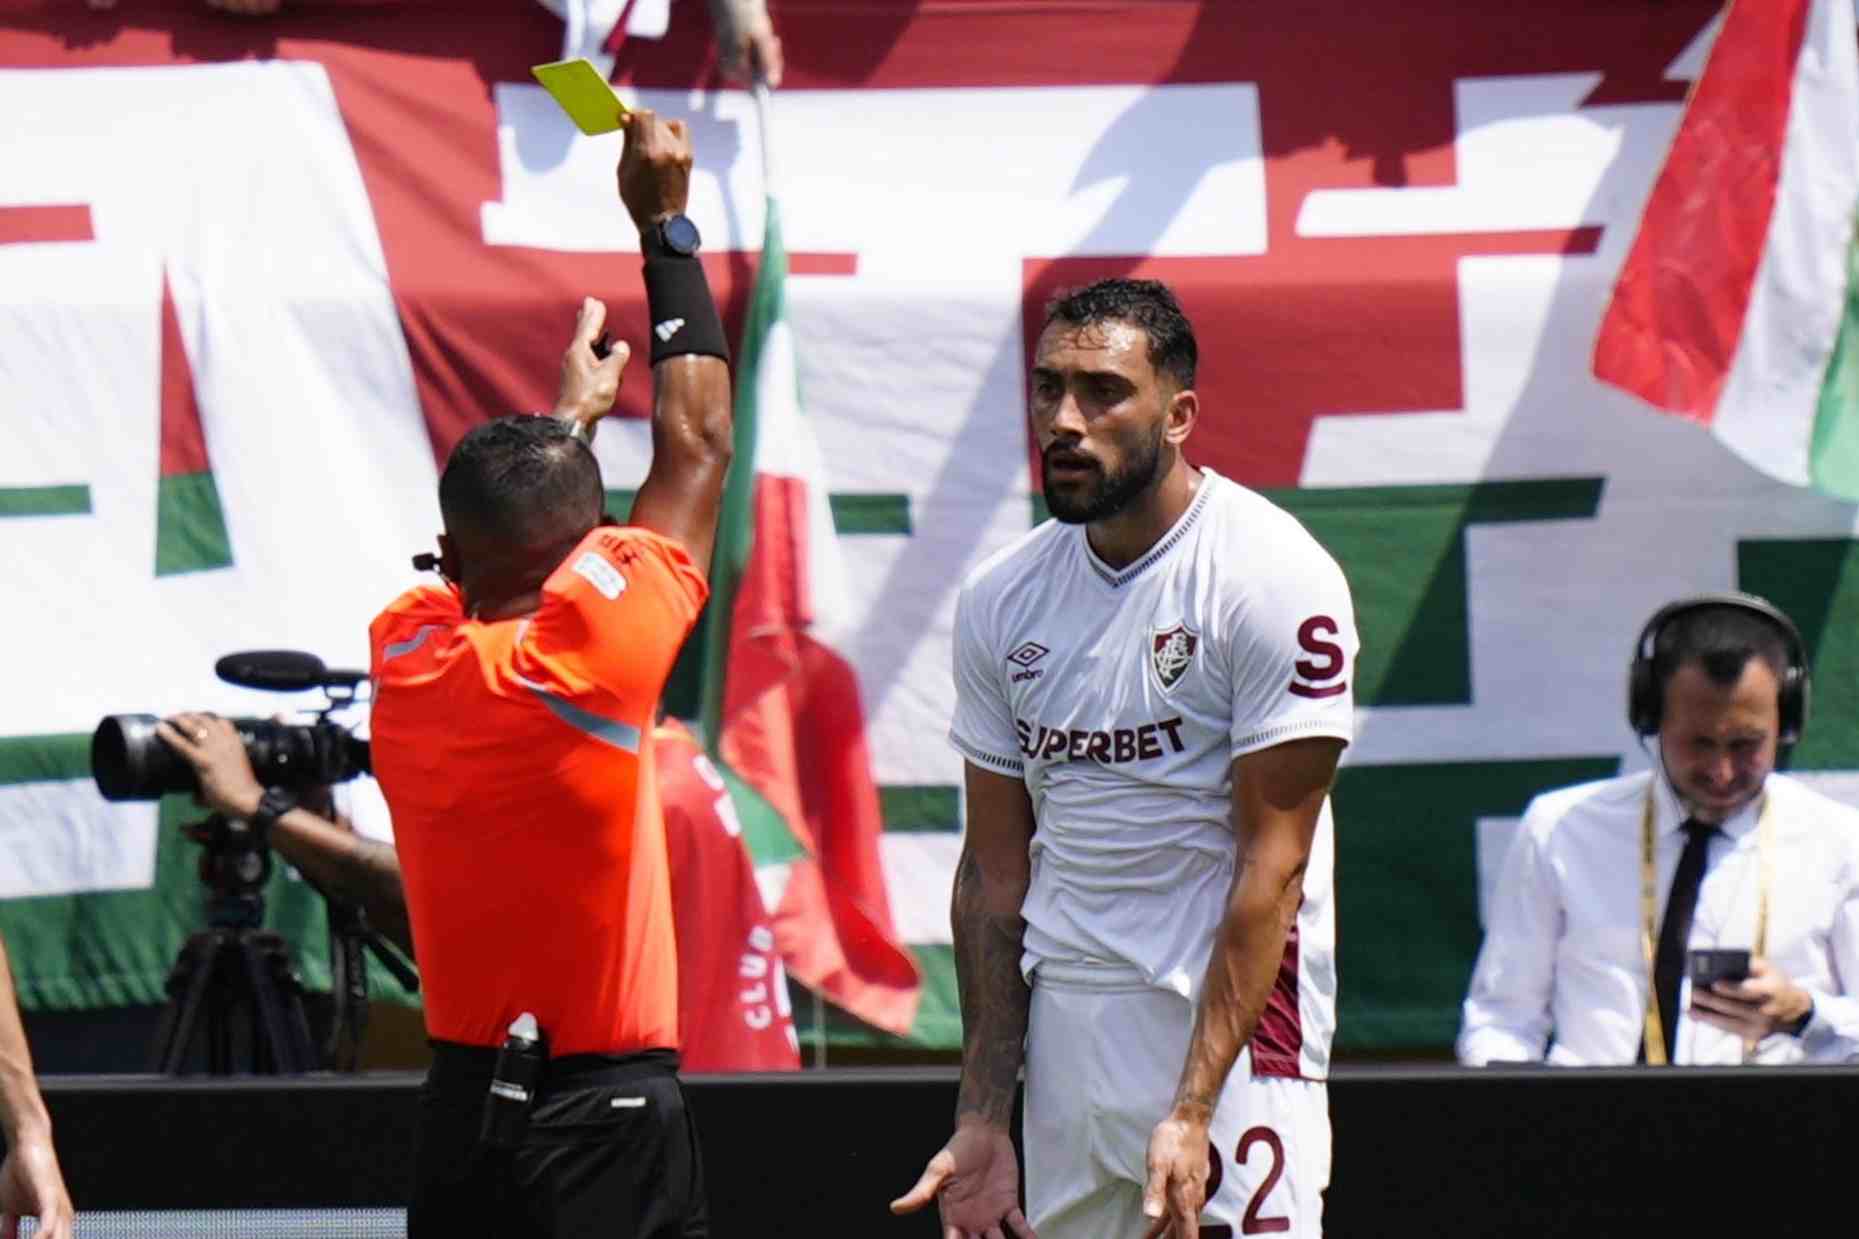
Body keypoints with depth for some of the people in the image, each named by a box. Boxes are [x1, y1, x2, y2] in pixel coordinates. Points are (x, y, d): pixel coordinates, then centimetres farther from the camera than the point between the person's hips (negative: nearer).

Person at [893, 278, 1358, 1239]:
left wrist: (1192, 1110, -19)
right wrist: (981, 1122, 6)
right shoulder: (1001, 599, 8)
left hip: (1229, 1014, -6)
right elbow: (996, 870, 12)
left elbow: (1272, 864, -13)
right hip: (1064, 1020, 6)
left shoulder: (1272, 576, -11)